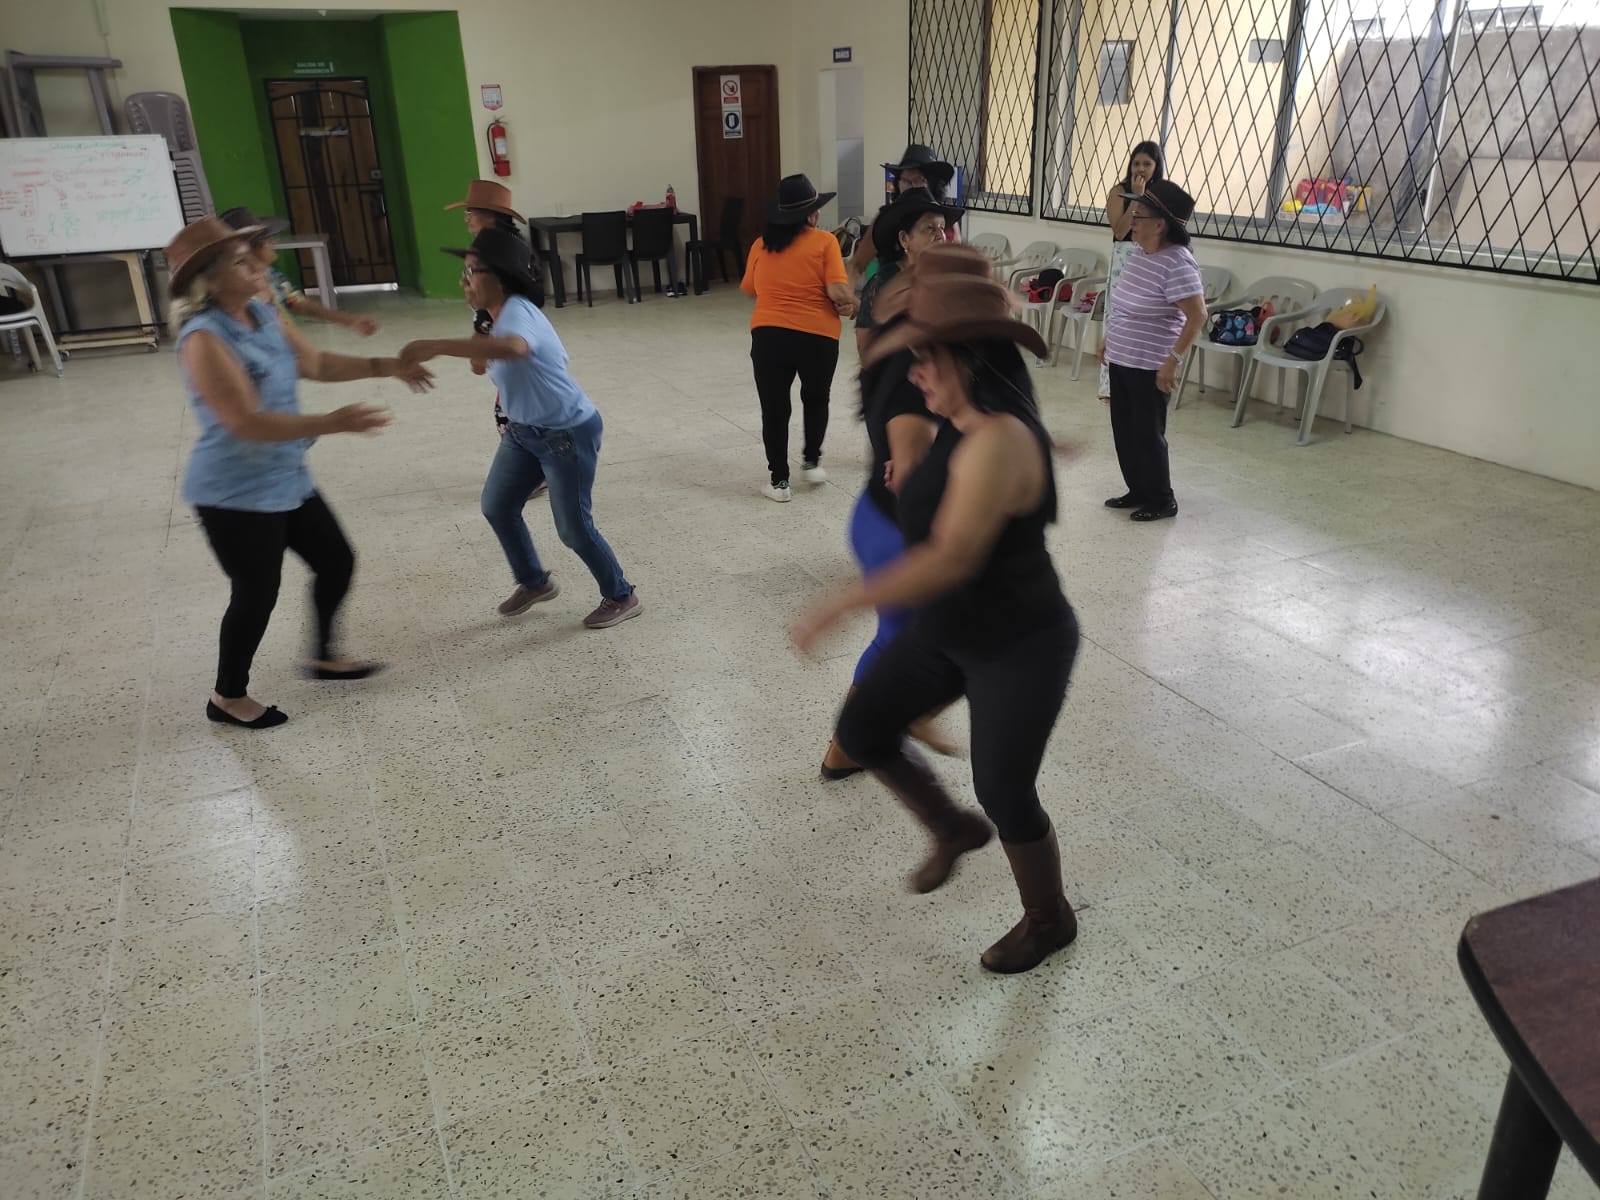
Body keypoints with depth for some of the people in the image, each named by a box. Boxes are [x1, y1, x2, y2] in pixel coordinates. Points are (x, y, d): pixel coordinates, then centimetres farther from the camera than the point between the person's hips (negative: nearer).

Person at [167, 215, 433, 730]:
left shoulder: (263, 314, 3)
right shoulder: (204, 339, -24)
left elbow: (315, 363, 16)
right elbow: (247, 422, -30)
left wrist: (385, 367, 10)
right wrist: (332, 423, -36)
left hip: (286, 479, 9)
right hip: (235, 494, -9)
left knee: (337, 561, 18)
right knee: (257, 593, 3)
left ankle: (323, 656, 41)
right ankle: (227, 697, 26)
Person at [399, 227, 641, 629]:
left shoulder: (516, 312, -27)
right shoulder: (499, 315, 2)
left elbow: (513, 348, -54)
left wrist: (437, 347, -52)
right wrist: (478, 346, 3)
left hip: (568, 434, -10)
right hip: (523, 431, 10)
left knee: (573, 528, 0)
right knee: (497, 507, 14)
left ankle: (622, 597, 21)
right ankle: (534, 582, 35)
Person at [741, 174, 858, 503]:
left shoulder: (761, 245, 6)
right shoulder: (824, 242, -5)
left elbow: (751, 289, 16)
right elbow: (839, 292, -13)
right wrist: (852, 304, 7)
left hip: (768, 334, 2)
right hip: (817, 336, -2)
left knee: (774, 408, 11)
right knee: (816, 399, 23)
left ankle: (779, 481, 16)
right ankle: (811, 462, 31)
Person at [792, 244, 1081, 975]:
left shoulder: (996, 441, -30)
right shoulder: (967, 424, -2)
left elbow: (952, 556, -36)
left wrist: (843, 606, -33)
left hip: (1018, 648, -9)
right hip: (948, 629, 9)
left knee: (1003, 792, 7)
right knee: (863, 729, 8)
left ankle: (1050, 921, 36)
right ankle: (952, 829, 35)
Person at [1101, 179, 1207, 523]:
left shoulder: (1177, 265, -22)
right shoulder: (1139, 252, 6)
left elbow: (1197, 317, -24)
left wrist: (1173, 361, -27)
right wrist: (1110, 340, 21)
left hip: (1150, 367, -9)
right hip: (1121, 360, 9)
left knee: (1147, 433, 1)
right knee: (1124, 430, 15)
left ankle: (1162, 500, 16)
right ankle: (1138, 491, 29)